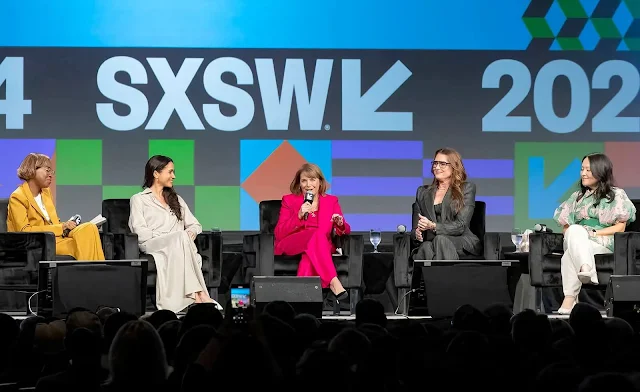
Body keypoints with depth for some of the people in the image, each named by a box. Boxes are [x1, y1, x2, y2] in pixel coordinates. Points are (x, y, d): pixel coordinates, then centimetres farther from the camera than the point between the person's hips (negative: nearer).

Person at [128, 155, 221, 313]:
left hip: (179, 246, 4)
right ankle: (197, 294, -48)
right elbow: (140, 232, -2)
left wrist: (190, 235, -4)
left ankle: (194, 295, -54)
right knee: (181, 237, -36)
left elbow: (194, 225, 23)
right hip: (153, 246, -4)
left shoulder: (176, 199, 31)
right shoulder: (139, 199, 14)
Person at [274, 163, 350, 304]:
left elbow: (345, 231, 5)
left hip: (320, 248, 2)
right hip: (289, 247, -2)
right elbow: (278, 234, -3)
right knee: (317, 234, -35)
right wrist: (299, 216, -17)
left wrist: (340, 224, -20)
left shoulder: (331, 201, 12)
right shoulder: (289, 200, 7)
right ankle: (335, 285, -47)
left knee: (309, 257, -38)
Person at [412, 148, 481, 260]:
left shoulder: (467, 188, 10)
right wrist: (417, 233, -7)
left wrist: (433, 226, -18)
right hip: (430, 243, 2)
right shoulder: (423, 192, 23)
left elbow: (461, 226, -2)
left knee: (441, 240, -38)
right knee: (426, 247, -37)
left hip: (462, 243, -2)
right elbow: (416, 227, 19)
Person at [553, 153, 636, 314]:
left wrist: (594, 233, -10)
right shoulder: (577, 196, 26)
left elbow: (620, 227, 2)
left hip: (604, 243, -3)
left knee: (570, 253, -37)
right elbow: (566, 225, 20)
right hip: (575, 239, 3)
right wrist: (573, 233, -4)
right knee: (575, 231, -37)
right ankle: (586, 269, -61)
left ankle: (570, 298, -53)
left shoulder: (617, 195, 12)